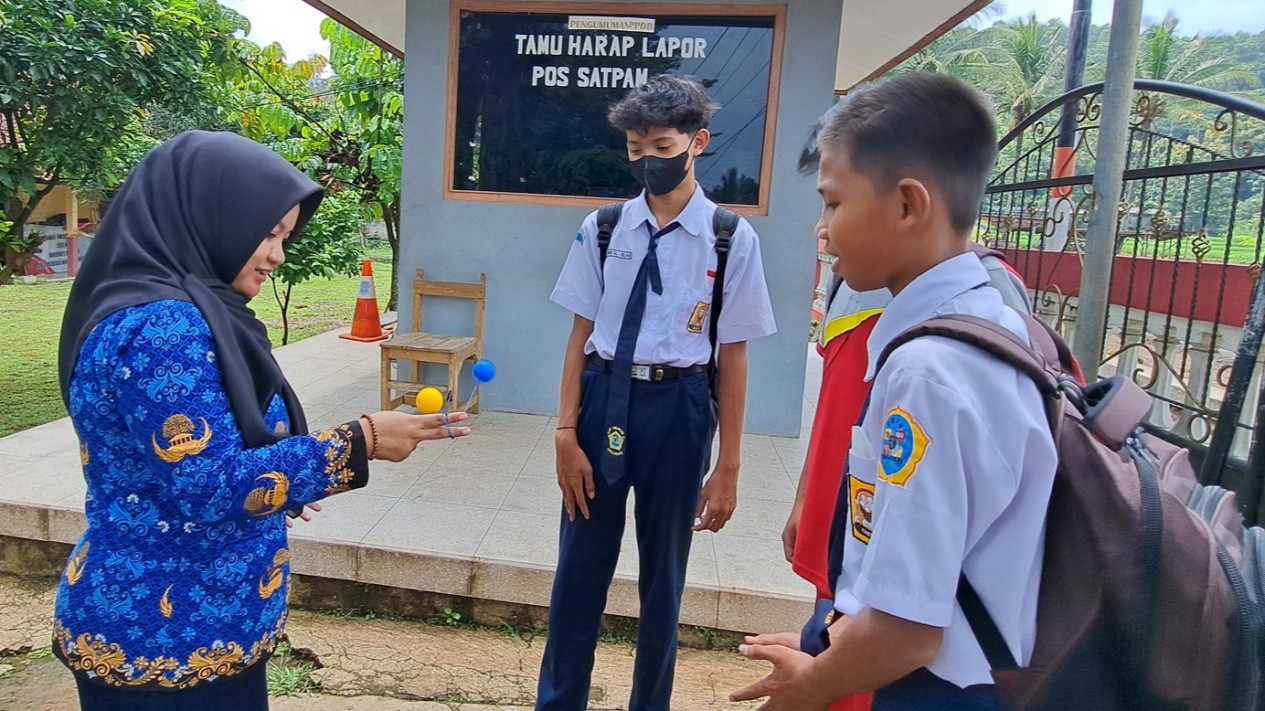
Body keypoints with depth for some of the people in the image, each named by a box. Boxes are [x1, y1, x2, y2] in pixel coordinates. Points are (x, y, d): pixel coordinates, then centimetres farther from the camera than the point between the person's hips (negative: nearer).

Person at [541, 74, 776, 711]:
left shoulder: (732, 240, -6)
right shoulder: (603, 227, 0)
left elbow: (733, 354, -4)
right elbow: (581, 333, 2)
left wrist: (727, 467, -2)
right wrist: (566, 432, -2)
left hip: (678, 408, -1)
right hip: (603, 398, 2)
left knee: (663, 573, 16)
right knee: (579, 564, 13)